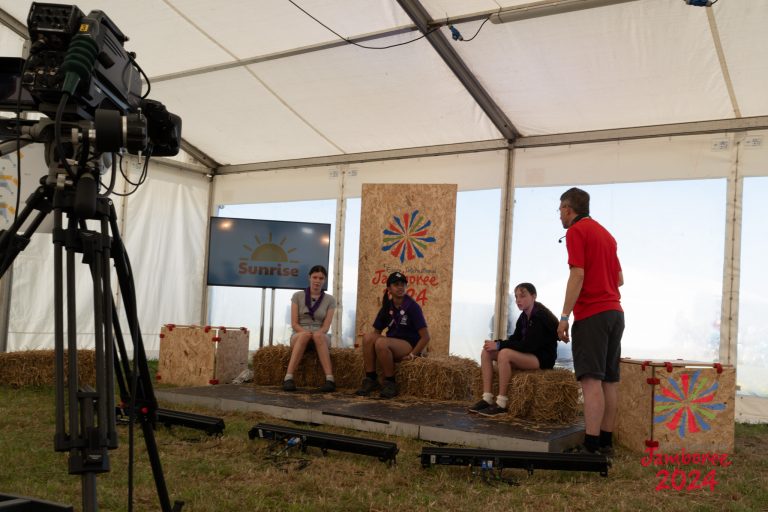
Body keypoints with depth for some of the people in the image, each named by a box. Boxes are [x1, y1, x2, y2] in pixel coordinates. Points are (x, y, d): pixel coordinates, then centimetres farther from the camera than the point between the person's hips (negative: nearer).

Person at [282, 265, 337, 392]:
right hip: (298, 335, 0)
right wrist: (305, 332, -20)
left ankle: (330, 379, -49)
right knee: (304, 335, -39)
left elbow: (326, 326, -2)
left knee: (318, 335, -38)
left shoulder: (330, 300, 8)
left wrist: (316, 334, -22)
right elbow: (294, 323, -1)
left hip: (320, 337, 0)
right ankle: (288, 378, -48)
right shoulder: (298, 296, 7)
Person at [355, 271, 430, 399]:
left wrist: (412, 355, -15)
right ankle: (371, 379, -15)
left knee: (381, 343, -33)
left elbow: (425, 336, -13)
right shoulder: (387, 307, 8)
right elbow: (377, 331, 14)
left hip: (410, 344, -5)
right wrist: (373, 339, -7)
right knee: (368, 337, -22)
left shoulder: (412, 306, -10)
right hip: (392, 345, 6)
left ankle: (390, 384, -18)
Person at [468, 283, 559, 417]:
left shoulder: (540, 316, -17)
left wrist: (499, 345, -23)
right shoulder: (524, 316, 11)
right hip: (526, 355, 9)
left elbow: (528, 345, -24)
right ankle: (487, 399, -14)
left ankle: (501, 403, -29)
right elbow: (515, 339, 10)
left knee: (505, 354, -34)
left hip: (542, 358, -9)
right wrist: (496, 343, -9)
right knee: (486, 352, -5)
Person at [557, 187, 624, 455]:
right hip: (615, 311, 9)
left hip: (591, 314, -9)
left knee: (591, 380, -12)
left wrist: (564, 317, -17)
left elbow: (577, 275, -16)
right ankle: (606, 440, 13)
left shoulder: (576, 231, -6)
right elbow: (620, 278, 20)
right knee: (609, 380, 9)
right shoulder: (605, 233, 20)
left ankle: (591, 445, -15)